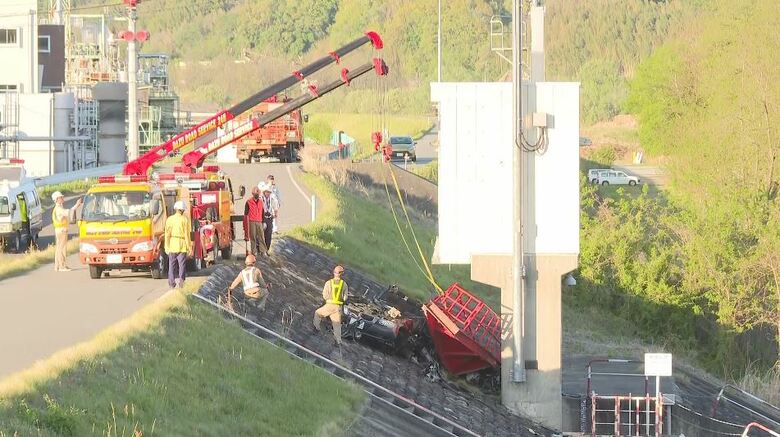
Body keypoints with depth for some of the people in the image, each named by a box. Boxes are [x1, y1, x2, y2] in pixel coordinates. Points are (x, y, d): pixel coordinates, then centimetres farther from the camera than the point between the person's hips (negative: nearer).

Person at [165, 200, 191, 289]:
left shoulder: (170, 219, 2)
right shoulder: (185, 219, -4)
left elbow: (167, 234, 1)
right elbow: (187, 234, -5)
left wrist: (167, 247, 3)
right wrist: (189, 246, 0)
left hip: (172, 245, 2)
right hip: (182, 245, -2)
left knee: (172, 264, 10)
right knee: (182, 264, -1)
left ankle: (171, 282, 12)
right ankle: (181, 279, -16)